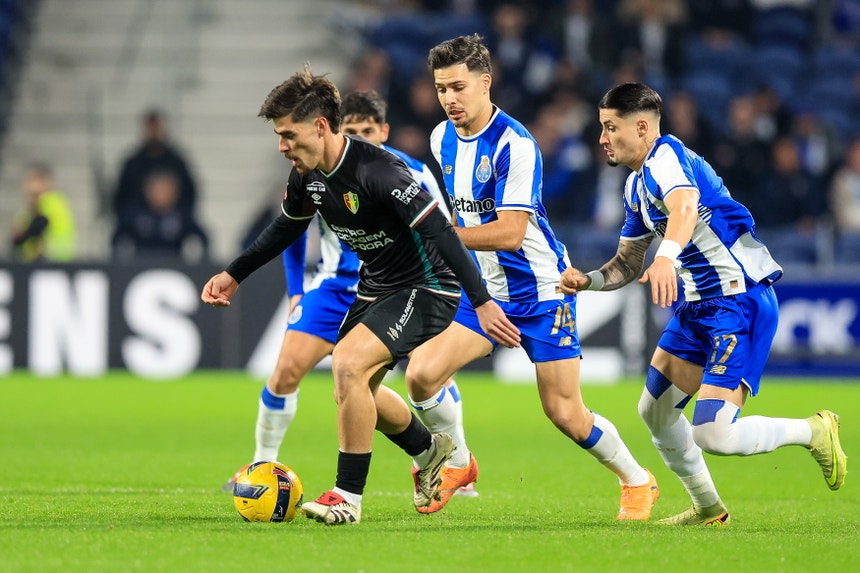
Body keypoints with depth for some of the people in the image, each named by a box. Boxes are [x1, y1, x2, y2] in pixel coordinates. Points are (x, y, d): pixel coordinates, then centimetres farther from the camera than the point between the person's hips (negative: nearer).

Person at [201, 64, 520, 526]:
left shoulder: (378, 171, -30)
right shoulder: (308, 175, -4)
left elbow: (440, 231, -32)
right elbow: (287, 227, 17)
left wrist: (481, 302, -36)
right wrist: (234, 274, 15)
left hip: (425, 289, -9)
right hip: (376, 287, 9)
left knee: (348, 364, -25)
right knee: (354, 390, 17)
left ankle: (348, 497, -15)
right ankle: (431, 451, 45)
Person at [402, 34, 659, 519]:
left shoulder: (515, 145, -21)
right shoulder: (443, 139, 3)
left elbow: (510, 232, -28)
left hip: (541, 291, -6)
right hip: (483, 292, 6)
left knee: (566, 414, -5)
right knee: (422, 373, -14)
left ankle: (636, 480, 20)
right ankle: (458, 464, 10)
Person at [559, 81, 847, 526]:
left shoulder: (666, 156, -17)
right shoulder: (636, 186, 14)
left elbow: (686, 205, -40)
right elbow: (628, 263, 22)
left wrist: (667, 255, -59)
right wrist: (587, 281, 1)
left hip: (741, 301, -10)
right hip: (698, 305, 10)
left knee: (713, 435, -17)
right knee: (655, 411, 13)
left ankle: (815, 432, 6)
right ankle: (708, 508, 29)